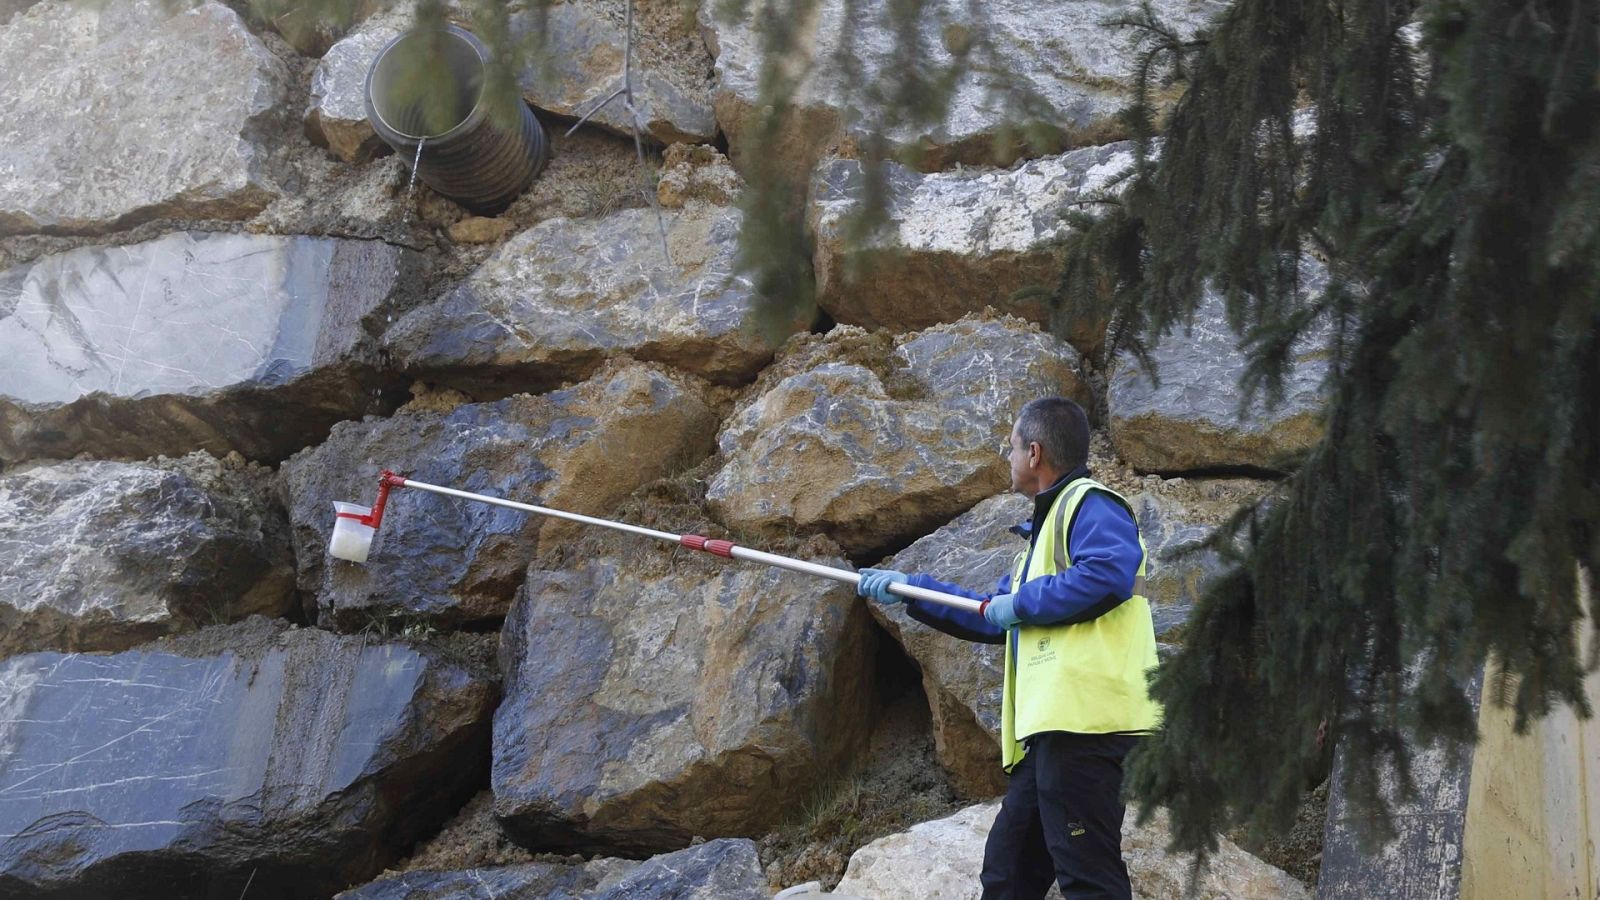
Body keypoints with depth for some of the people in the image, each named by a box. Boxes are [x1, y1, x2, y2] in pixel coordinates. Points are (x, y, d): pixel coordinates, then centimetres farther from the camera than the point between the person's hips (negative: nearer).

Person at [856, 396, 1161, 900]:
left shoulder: (1089, 504, -3)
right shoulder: (1048, 524, 29)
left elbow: (1109, 572, -24)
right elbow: (993, 620, 33)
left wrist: (1022, 603, -12)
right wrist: (909, 591, 30)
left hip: (1085, 719, -11)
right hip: (1054, 729, 11)